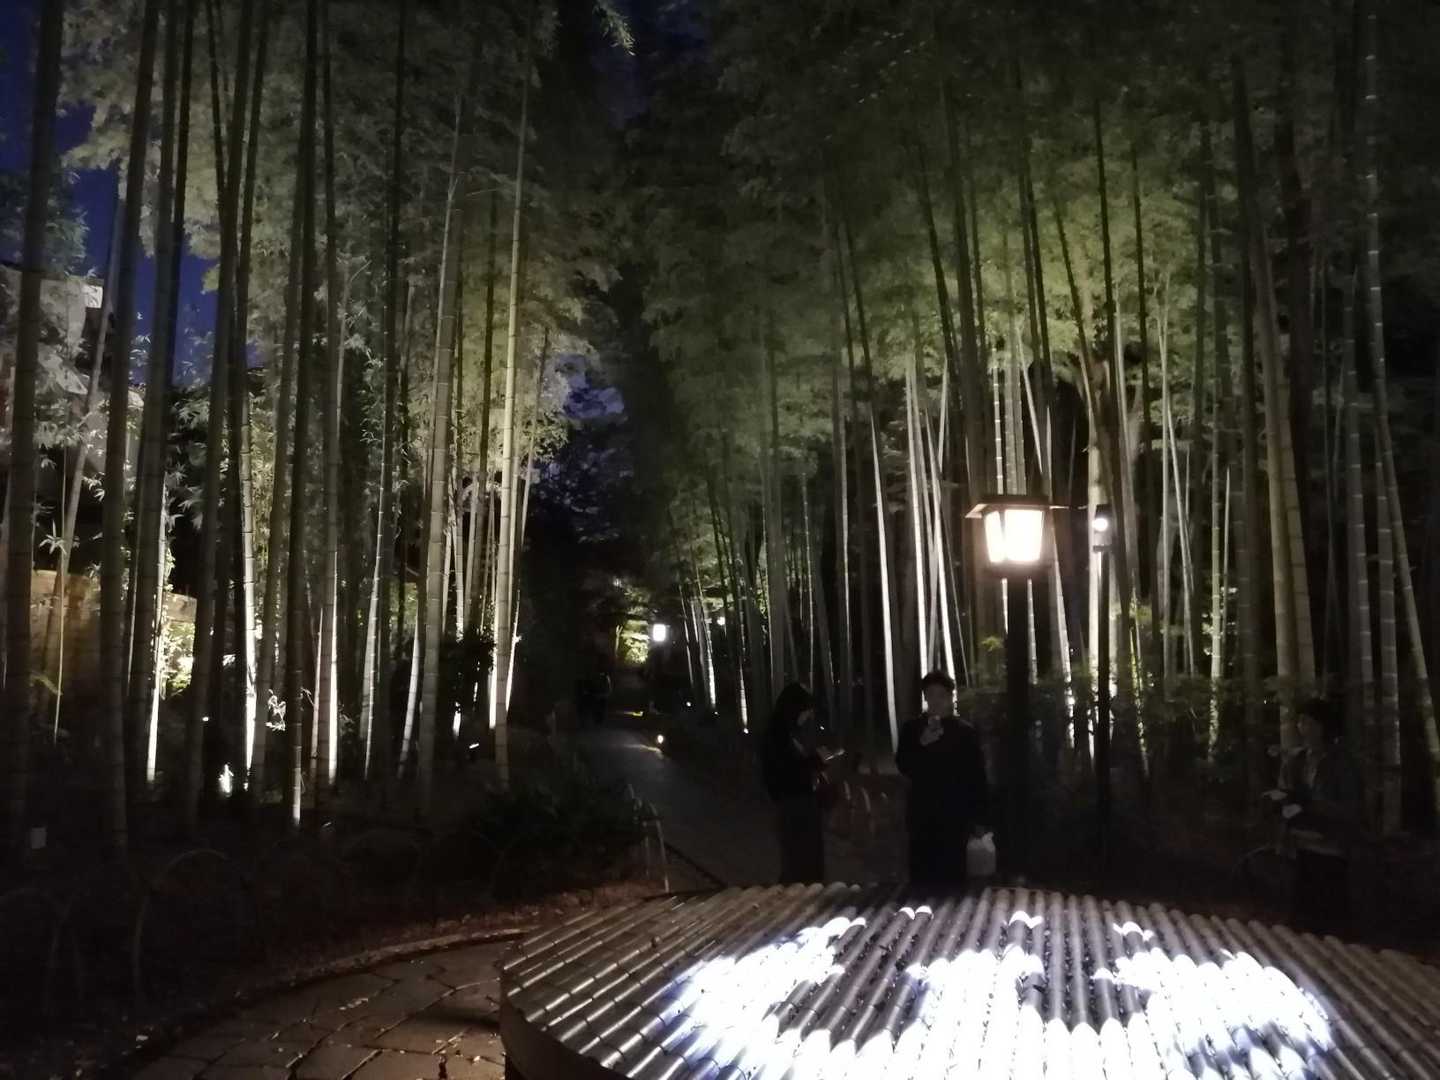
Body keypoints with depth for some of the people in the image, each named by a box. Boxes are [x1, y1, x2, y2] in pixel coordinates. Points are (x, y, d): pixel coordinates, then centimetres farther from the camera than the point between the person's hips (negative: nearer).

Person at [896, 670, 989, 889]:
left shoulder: (966, 731, 0)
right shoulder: (912, 729, 5)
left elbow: (977, 776, 2)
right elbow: (903, 766, 1)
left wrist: (977, 817, 1)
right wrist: (921, 745, -14)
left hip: (955, 816, -2)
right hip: (921, 815, 2)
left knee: (952, 875, -2)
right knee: (921, 875, 1)